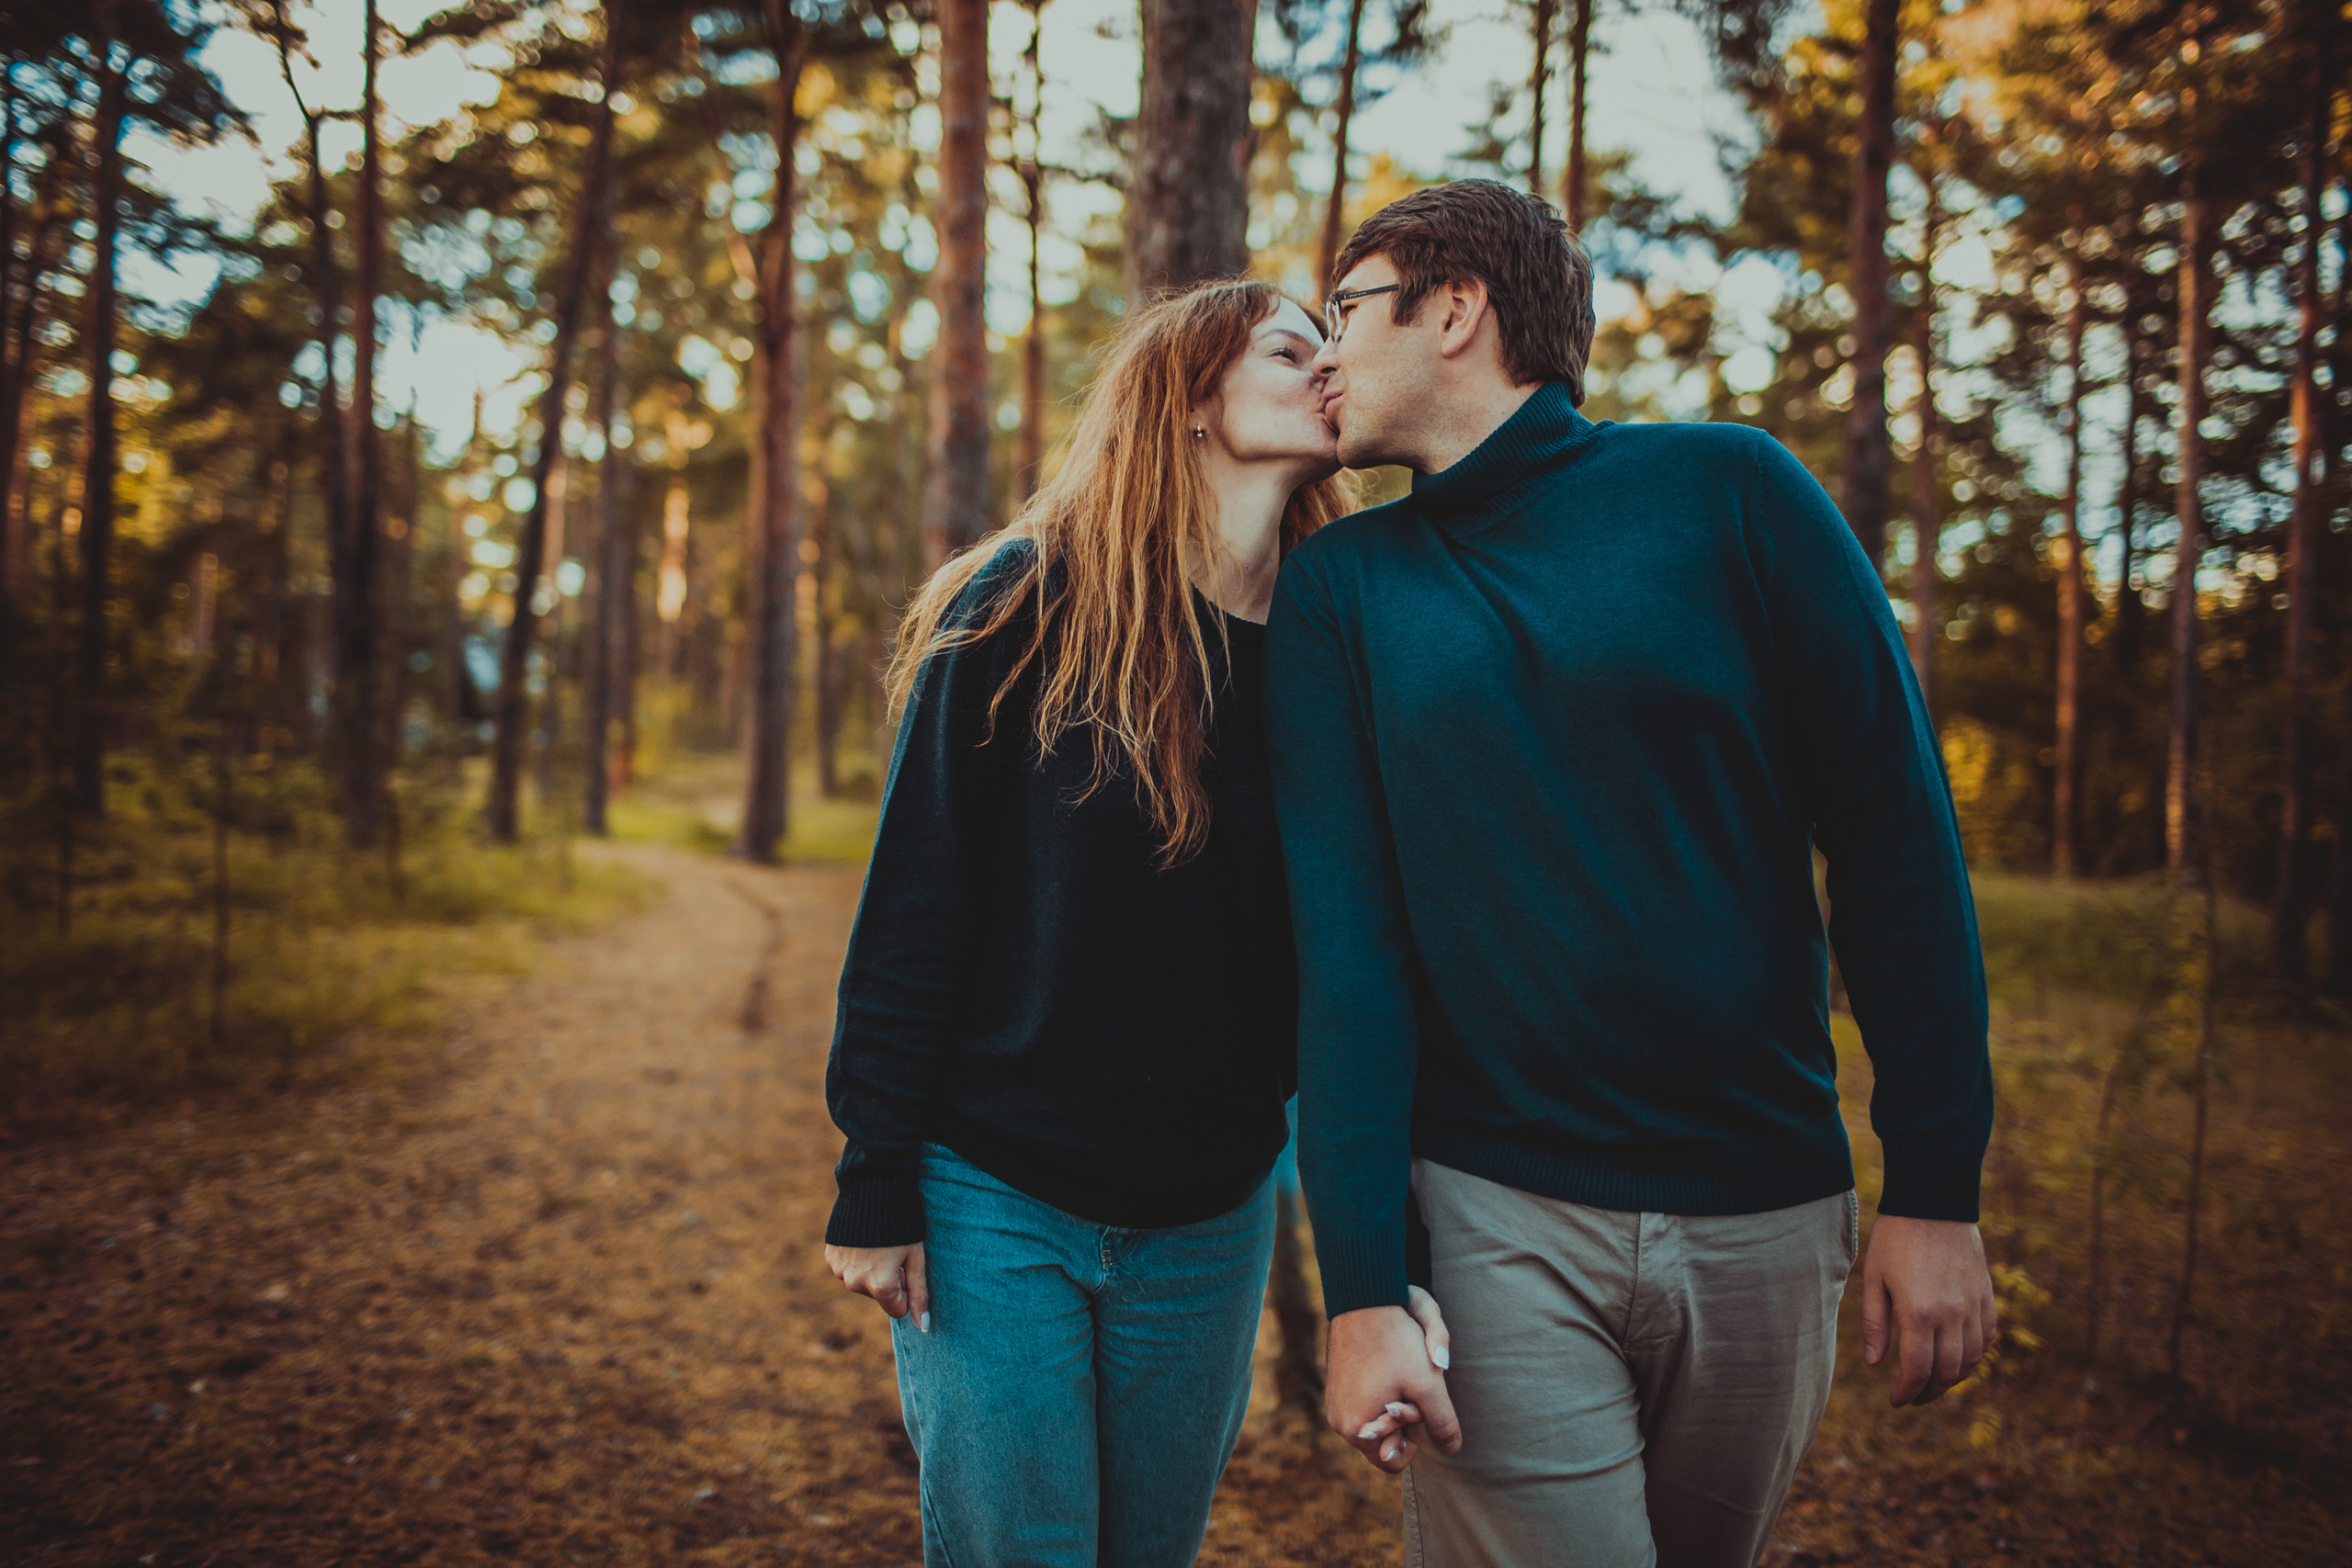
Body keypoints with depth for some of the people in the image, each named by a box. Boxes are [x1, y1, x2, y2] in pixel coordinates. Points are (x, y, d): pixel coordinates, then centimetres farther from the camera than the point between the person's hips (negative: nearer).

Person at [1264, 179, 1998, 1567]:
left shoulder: (1728, 491, -1)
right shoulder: (1339, 586, 2)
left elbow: (1896, 837, -2)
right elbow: (1342, 935, -5)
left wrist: (1937, 1189, -6)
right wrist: (1362, 1287, -12)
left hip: (1768, 1211, 1)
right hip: (1492, 1219, 0)